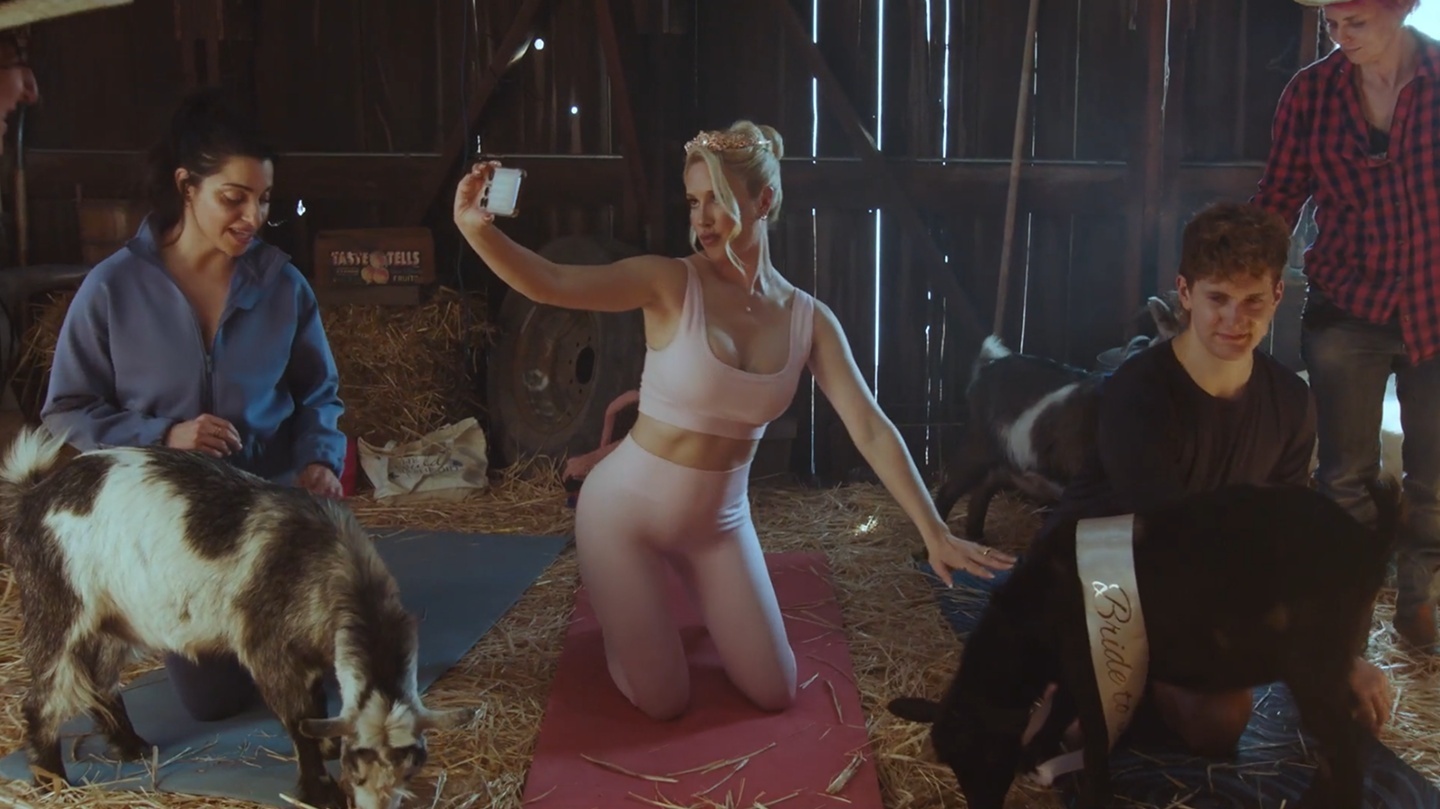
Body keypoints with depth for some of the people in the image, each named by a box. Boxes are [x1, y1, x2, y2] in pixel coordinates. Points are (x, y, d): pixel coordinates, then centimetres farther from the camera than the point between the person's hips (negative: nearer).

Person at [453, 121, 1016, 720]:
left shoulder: (809, 319, -7)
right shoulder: (671, 283, -17)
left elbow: (872, 430, -9)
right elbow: (550, 283, -30)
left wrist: (935, 534, -14)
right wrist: (476, 229, -49)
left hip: (718, 521, 4)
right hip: (624, 509, -3)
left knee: (775, 695, 9)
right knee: (664, 703, 2)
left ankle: (706, 600, 36)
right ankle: (622, 602, 31)